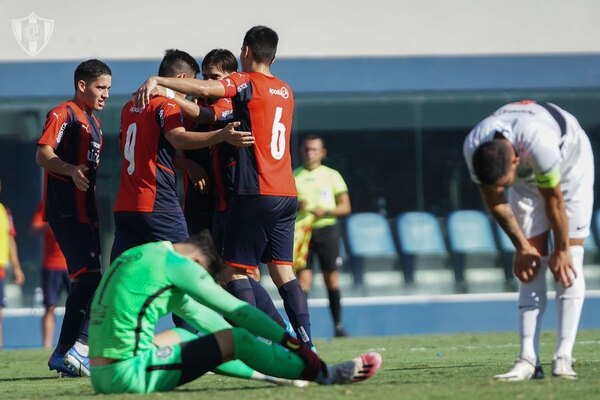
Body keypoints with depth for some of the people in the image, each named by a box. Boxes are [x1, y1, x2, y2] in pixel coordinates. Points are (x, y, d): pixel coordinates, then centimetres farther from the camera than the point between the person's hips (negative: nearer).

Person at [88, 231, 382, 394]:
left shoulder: (137, 257, 21)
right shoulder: (175, 263, -6)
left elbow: (198, 314, 26)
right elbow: (237, 312, -2)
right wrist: (294, 344, 8)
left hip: (100, 376, 9)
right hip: (129, 376, -9)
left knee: (185, 336, 27)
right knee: (237, 340, -1)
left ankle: (265, 372, 37)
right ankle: (324, 374, 10)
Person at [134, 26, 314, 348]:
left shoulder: (247, 83, -6)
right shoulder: (285, 91, 17)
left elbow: (205, 89, -24)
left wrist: (158, 80, -23)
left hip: (256, 193, -7)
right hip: (286, 194, 7)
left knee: (236, 270, -3)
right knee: (282, 270, 10)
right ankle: (306, 344, 3)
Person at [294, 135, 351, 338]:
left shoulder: (331, 176, 8)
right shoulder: (293, 177, 7)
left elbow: (345, 207, 7)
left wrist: (326, 211, -11)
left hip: (327, 229, 1)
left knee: (331, 277, 3)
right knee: (303, 278, -9)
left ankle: (338, 324, 11)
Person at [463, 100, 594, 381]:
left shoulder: (538, 143, -46)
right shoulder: (474, 149, -31)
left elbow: (554, 200, -30)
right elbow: (495, 202, -13)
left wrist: (562, 250, -17)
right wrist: (521, 246, -8)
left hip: (570, 165, -4)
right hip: (527, 177, 4)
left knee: (568, 261, -14)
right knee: (532, 263, -7)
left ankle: (563, 358, -18)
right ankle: (529, 360, -13)